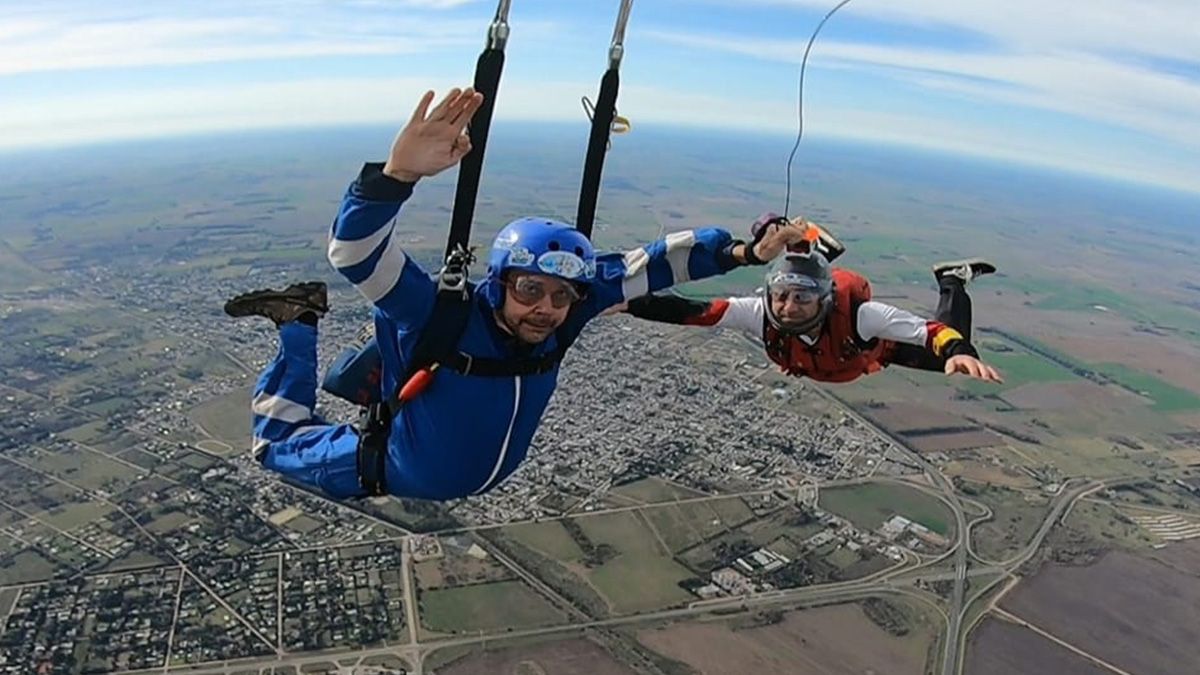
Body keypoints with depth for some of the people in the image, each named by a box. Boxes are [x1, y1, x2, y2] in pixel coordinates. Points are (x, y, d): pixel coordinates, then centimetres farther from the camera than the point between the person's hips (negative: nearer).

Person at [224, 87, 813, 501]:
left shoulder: (564, 311, -27)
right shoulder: (445, 317, -40)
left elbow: (650, 264, -23)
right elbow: (355, 253, -51)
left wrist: (744, 251, -29)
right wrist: (399, 173, -69)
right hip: (392, 472, -4)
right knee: (276, 444, 16)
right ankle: (299, 326, 26)